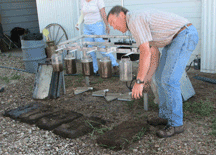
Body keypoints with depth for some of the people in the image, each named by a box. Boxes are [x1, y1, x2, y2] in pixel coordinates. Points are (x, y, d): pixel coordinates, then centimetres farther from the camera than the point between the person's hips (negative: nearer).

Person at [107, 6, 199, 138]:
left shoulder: (135, 21, -15)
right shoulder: (140, 21, 17)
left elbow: (146, 53, -23)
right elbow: (146, 53, 21)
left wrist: (139, 81, -21)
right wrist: (144, 77, 22)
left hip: (185, 36, -11)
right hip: (175, 39, 11)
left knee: (169, 80, -13)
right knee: (161, 76, 12)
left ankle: (176, 123, -1)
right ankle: (166, 115, 21)